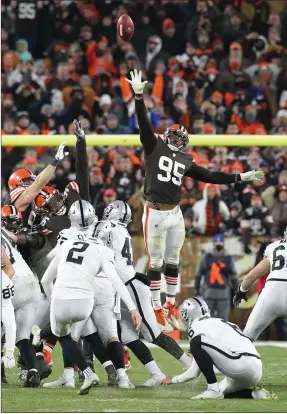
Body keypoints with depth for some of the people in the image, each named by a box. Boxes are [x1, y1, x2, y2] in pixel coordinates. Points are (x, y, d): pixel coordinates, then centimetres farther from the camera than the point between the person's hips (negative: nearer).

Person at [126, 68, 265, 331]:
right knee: (156, 263, -1)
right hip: (155, 214, -5)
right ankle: (156, 309, 4)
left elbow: (210, 177, 17)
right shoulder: (154, 146, 1)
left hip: (175, 215, 5)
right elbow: (144, 123, -10)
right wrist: (139, 96, -23)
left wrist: (241, 177, 14)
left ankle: (171, 305, 24)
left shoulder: (186, 161, 13)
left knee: (173, 263, 13)